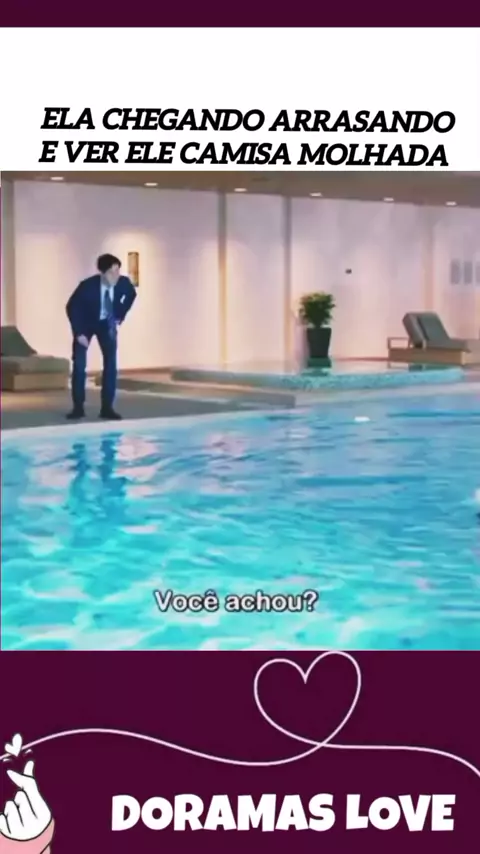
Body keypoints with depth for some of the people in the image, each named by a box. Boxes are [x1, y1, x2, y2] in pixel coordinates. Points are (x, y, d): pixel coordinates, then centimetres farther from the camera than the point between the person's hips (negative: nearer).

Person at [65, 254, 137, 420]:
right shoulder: (87, 286, -34)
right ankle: (78, 407, 2)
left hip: (107, 324, 2)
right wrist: (79, 333, -21)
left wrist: (120, 315, -2)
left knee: (111, 363, -6)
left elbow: (131, 295, 0)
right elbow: (71, 307, -19)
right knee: (79, 364, -7)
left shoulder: (123, 282, -26)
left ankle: (107, 407, 0)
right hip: (85, 324, -2)